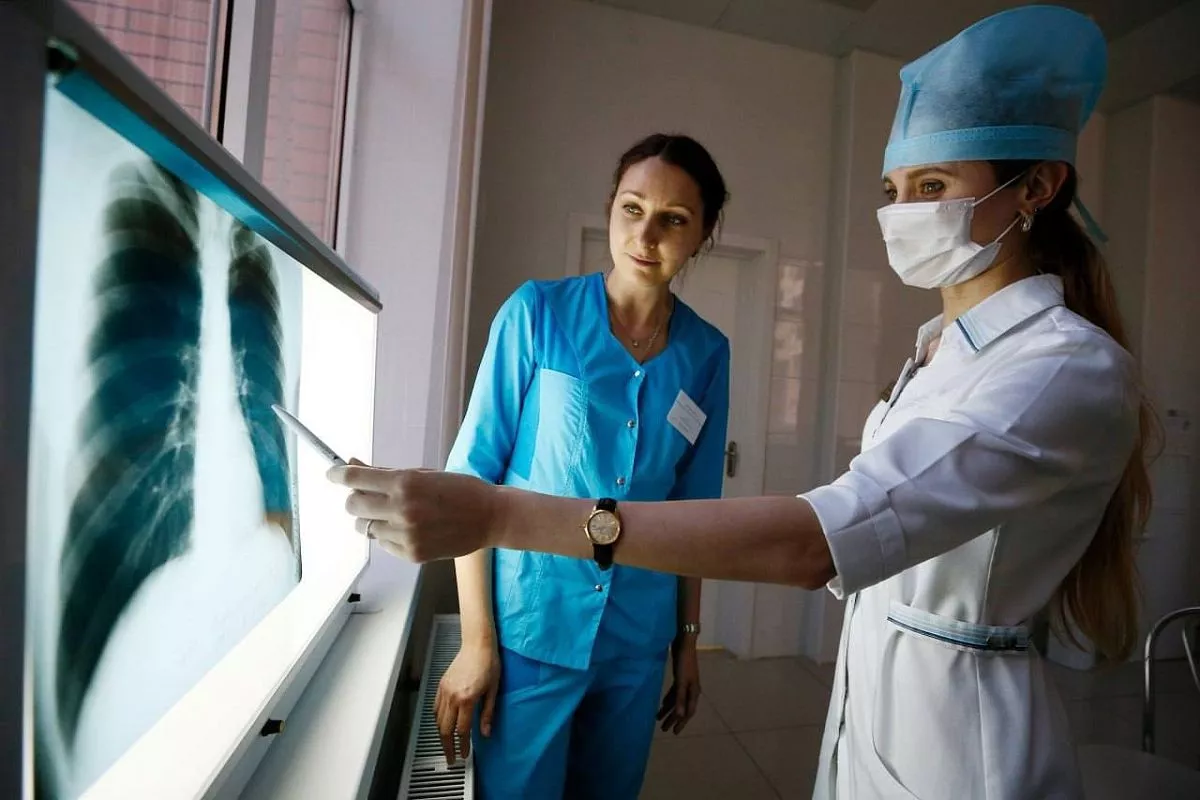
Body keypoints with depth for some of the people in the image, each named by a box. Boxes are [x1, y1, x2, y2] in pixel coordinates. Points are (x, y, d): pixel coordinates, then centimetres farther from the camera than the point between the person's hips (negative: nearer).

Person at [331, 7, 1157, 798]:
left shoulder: (1071, 369, -23)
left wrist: (498, 514, -41)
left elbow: (812, 540, -37)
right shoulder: (943, 341, 6)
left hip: (957, 721, -7)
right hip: (874, 691, 8)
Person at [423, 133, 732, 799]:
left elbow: (694, 507, 5)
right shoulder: (538, 312, -10)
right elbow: (473, 474, -9)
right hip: (530, 629, -3)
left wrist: (688, 639, 9)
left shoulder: (707, 352, -2)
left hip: (638, 640, 4)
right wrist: (476, 639, -9)